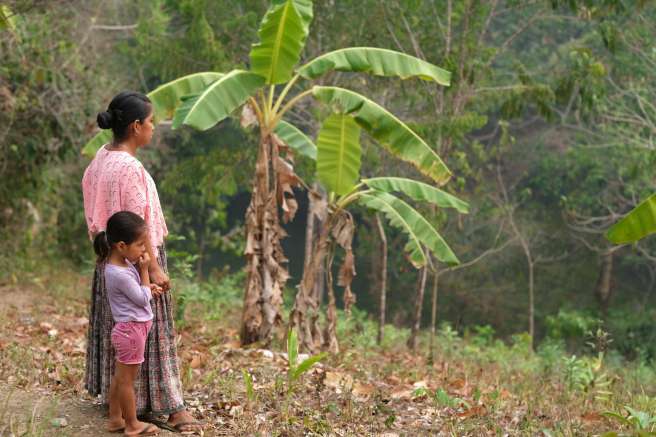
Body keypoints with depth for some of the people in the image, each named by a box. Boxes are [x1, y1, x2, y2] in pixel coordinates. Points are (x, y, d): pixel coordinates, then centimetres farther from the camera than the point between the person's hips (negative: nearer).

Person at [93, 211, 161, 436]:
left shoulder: (120, 264, 3)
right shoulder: (120, 274, -27)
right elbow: (143, 299, -17)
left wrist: (148, 288, 4)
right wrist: (144, 270, -12)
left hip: (127, 328, 10)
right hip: (132, 329, -10)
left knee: (120, 376, 17)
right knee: (127, 378, 3)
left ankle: (115, 419, 27)